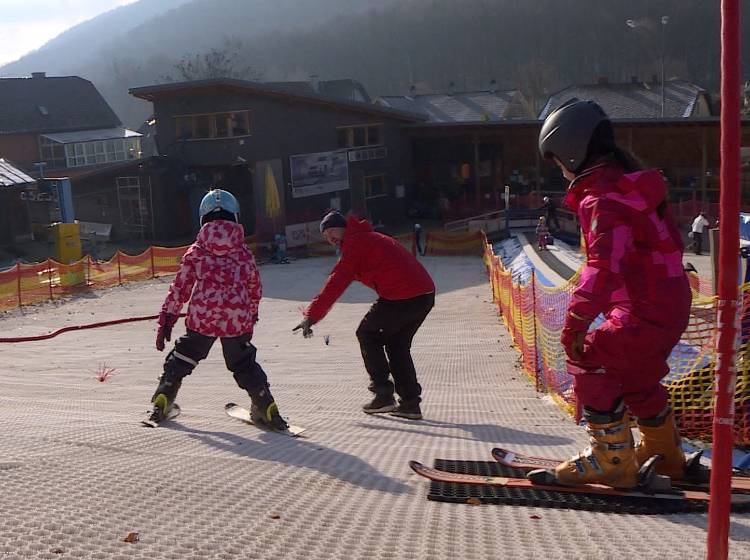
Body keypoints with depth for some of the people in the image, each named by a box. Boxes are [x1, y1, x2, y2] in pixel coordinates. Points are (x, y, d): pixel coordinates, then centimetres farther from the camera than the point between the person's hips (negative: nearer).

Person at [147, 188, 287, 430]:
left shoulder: (196, 252, 4)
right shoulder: (244, 253, 8)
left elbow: (180, 288, 3)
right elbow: (255, 290, 17)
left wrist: (167, 319, 10)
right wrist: (250, 318, 32)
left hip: (202, 318, -1)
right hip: (238, 319, 1)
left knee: (181, 358, 18)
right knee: (244, 364, 17)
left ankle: (162, 403, 19)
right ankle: (266, 408, 14)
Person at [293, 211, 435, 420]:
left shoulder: (354, 243, -1)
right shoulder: (373, 238, 27)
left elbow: (336, 284, -6)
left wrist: (311, 316, -5)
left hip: (401, 297, -9)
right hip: (426, 293, 9)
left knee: (367, 335, 10)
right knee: (397, 344, 20)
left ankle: (383, 394, 6)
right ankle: (410, 403, 16)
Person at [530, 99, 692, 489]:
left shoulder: (603, 200, -20)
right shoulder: (629, 185, 12)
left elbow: (604, 267, -31)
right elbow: (671, 242, 22)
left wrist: (577, 320, -32)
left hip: (644, 313, -10)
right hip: (671, 304, 10)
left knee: (592, 367, -5)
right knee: (637, 376, 24)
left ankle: (612, 462, 4)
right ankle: (664, 455, 41)